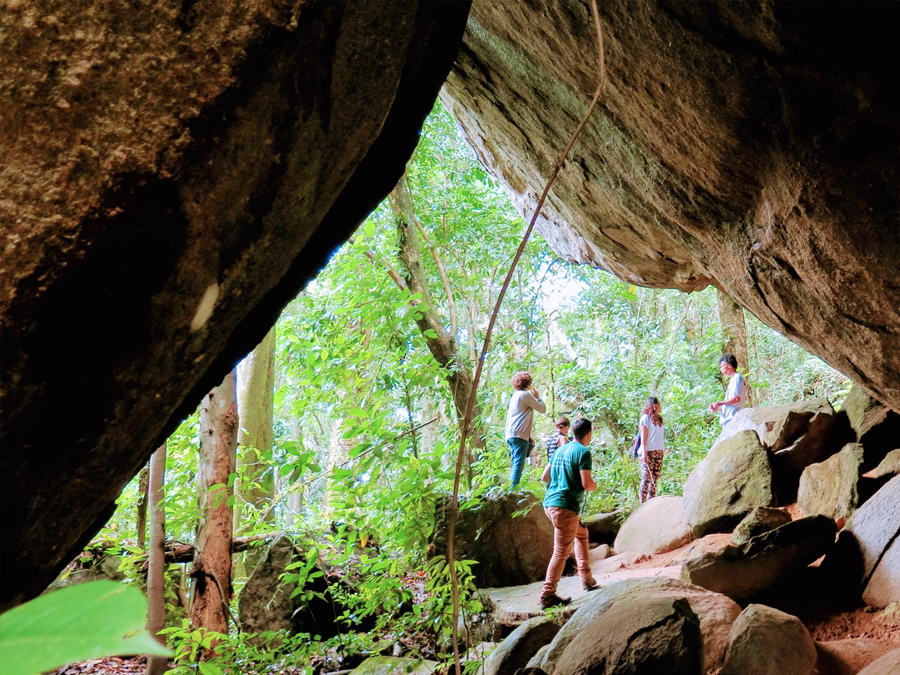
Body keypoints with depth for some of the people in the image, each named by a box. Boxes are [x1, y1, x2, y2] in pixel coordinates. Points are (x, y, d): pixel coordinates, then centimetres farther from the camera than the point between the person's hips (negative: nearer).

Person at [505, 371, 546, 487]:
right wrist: (537, 397, 15)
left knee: (515, 466, 12)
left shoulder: (515, 395, 22)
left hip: (511, 435, 9)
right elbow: (542, 409, -4)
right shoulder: (525, 395, -5)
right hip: (520, 435, -9)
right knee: (518, 465, -13)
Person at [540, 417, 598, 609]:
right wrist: (595, 485, 6)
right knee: (562, 552, -4)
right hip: (565, 506, -9)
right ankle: (548, 596, -4)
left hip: (550, 502, 9)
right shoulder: (583, 452, -9)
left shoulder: (560, 449, 15)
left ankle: (586, 578, 29)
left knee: (581, 533, 27)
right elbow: (587, 484, -15)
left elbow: (545, 476, 18)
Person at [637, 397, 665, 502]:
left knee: (655, 478, 4)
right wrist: (644, 453, -15)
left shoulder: (658, 419, 19)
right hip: (648, 452, -7)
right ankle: (642, 501, -8)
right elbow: (643, 437, -8)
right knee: (646, 478, -9)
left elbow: (661, 437, 16)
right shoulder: (646, 418, -2)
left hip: (659, 452, 7)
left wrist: (663, 450, 7)